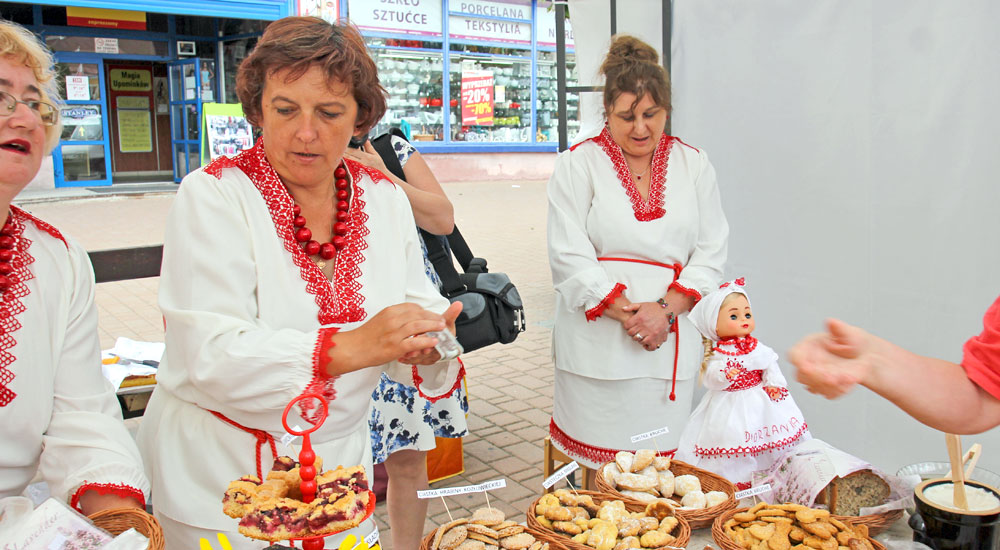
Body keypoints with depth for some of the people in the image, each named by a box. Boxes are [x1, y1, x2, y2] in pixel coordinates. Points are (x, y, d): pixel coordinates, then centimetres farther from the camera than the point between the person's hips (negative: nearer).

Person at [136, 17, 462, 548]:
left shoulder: (385, 198, 0)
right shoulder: (213, 196, -15)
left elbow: (416, 303, -2)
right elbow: (211, 355, -24)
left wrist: (426, 349, -25)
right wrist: (349, 348, -35)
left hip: (340, 461, 4)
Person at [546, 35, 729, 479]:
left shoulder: (693, 164, 11)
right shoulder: (578, 164, 1)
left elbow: (712, 252, 6)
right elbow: (570, 258, -6)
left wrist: (665, 309, -9)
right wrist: (630, 315, -13)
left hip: (674, 338, 3)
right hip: (598, 340, -2)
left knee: (664, 456, 6)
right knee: (603, 470, 2)